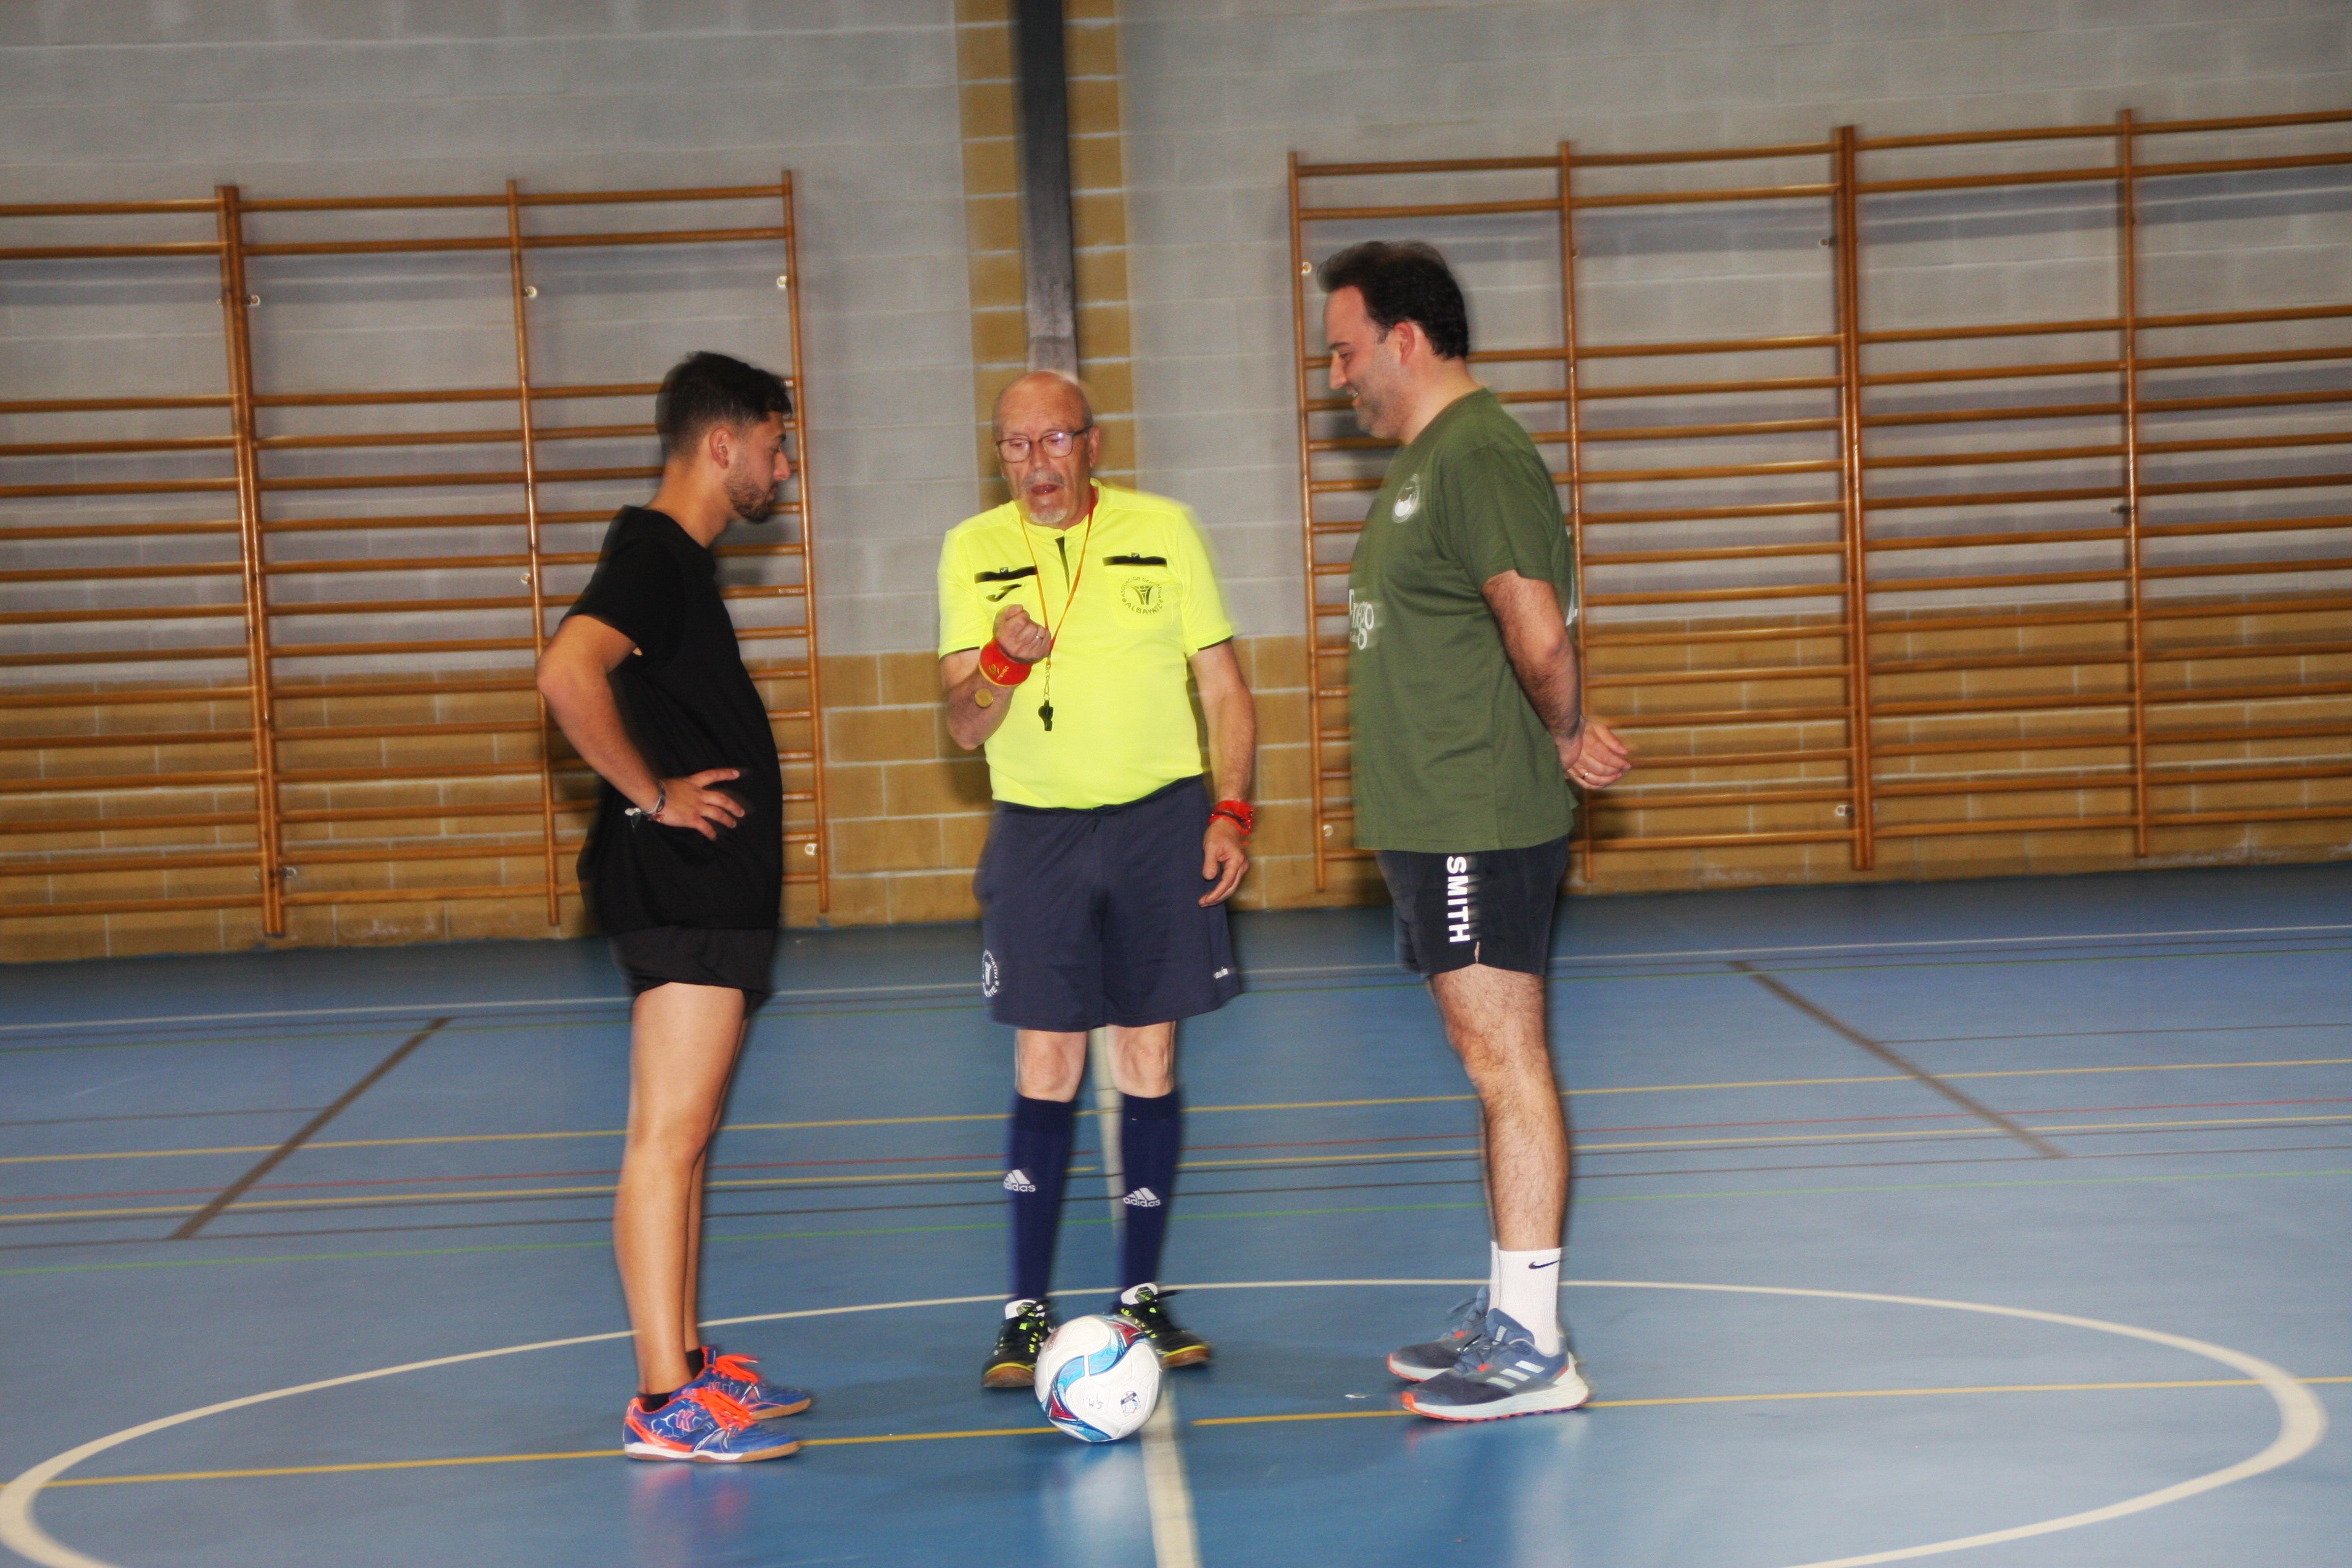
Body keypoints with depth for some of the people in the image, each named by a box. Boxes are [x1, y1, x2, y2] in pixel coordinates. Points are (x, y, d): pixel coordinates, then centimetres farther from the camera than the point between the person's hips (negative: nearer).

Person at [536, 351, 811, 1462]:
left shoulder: (677, 559, 19)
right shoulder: (653, 554, -13)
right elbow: (567, 673, -30)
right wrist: (652, 795, -21)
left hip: (710, 891, 11)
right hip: (678, 884, -11)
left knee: (683, 1135, 14)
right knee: (669, 1133, -10)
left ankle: (690, 1360, 22)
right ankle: (662, 1403, -8)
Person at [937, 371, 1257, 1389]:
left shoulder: (1164, 530, 2)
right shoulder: (972, 551, 3)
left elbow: (1224, 686, 6)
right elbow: (964, 727, 0)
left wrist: (1230, 812, -5)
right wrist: (1004, 662, -20)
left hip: (1162, 819, 0)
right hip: (1037, 831, 0)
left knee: (1148, 1066, 3)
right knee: (1046, 1071, -3)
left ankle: (1141, 1295, 14)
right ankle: (1027, 1311, 3)